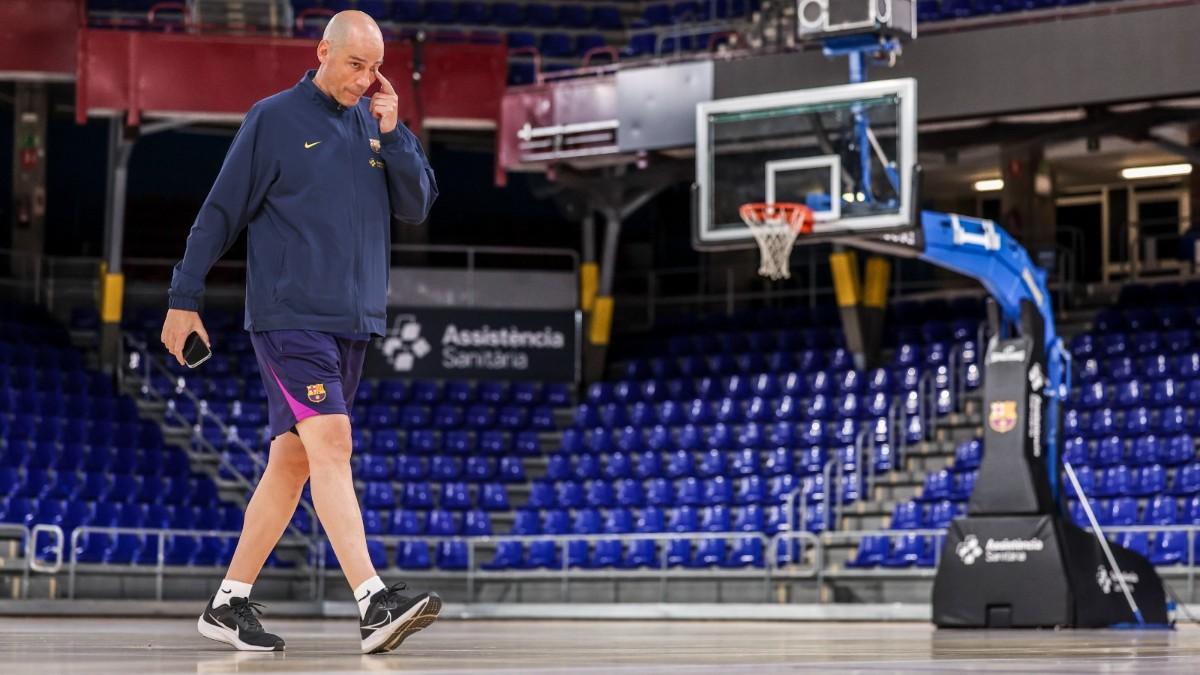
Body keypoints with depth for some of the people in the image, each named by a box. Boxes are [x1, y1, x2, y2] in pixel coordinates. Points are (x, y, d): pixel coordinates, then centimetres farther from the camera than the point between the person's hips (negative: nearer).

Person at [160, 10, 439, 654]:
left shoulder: (375, 123, 13)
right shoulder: (274, 119, -2)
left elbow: (417, 206, 7)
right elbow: (220, 212, -1)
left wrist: (391, 133, -5)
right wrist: (184, 299, -2)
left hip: (354, 322, 6)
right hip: (289, 315, -6)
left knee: (292, 459, 8)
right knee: (331, 443, -18)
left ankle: (230, 603, 16)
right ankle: (374, 603, -26)